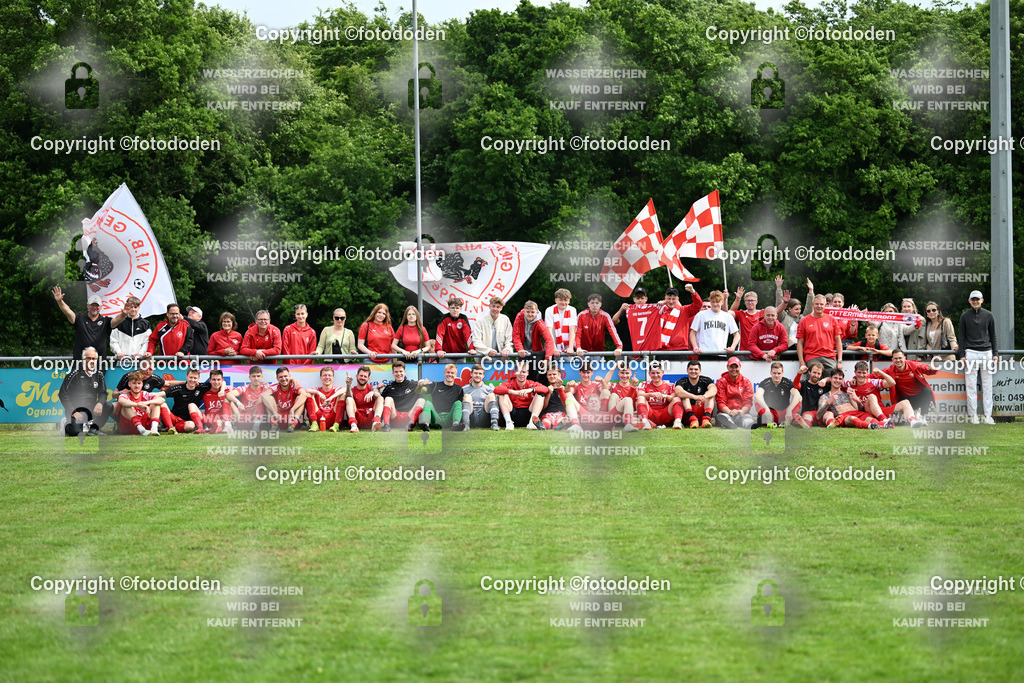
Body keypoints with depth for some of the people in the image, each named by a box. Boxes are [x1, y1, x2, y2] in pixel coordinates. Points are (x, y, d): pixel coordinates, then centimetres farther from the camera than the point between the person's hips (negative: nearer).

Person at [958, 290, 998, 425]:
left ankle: (988, 415, 3)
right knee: (971, 385, -3)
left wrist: (995, 353, 6)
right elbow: (962, 337, 7)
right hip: (971, 352, -1)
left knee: (987, 385, 1)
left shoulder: (988, 315, 10)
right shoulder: (965, 316, 6)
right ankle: (973, 415, 0)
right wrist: (962, 355, -1)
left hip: (986, 352, 1)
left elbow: (993, 336, 13)